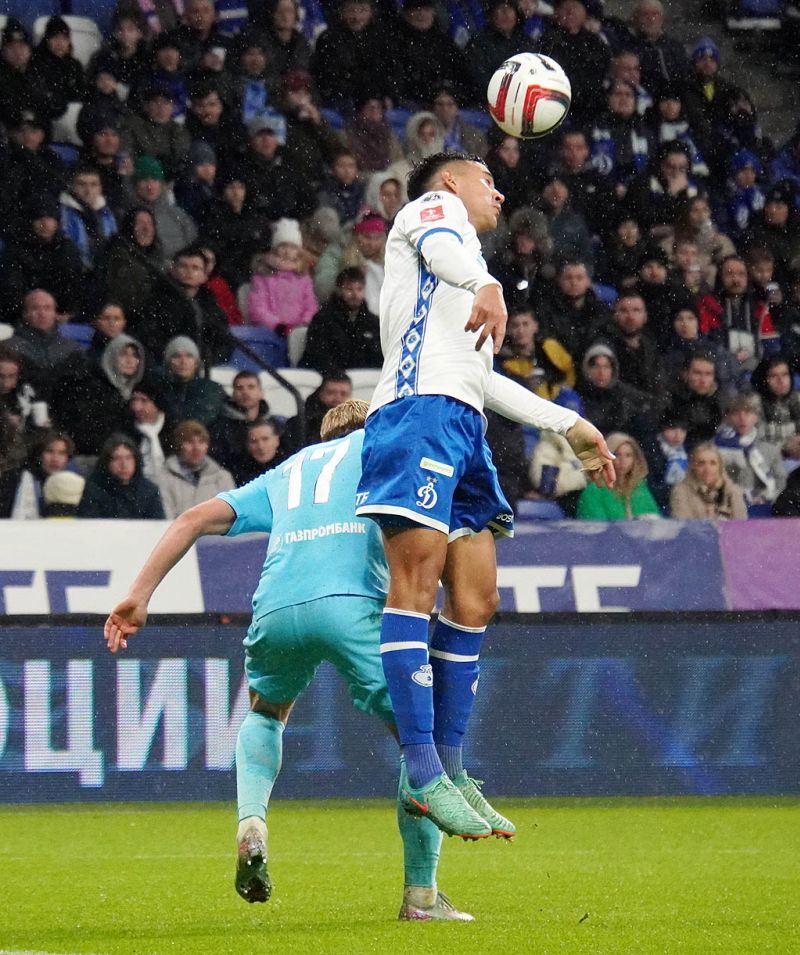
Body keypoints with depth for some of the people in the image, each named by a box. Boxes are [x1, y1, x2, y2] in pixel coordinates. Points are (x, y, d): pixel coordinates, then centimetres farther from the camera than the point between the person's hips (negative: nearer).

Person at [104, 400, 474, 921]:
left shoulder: (283, 474, 35)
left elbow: (195, 519, 26)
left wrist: (138, 597, 23)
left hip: (275, 606, 4)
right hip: (352, 602, -4)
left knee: (266, 715, 34)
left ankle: (251, 823, 9)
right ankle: (422, 894, 4)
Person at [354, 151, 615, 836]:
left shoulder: (467, 256, 37)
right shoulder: (433, 204, 12)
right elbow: (438, 245, -14)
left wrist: (567, 423, 44)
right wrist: (487, 284, -36)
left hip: (464, 425, 10)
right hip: (421, 408, -10)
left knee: (475, 599, 2)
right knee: (419, 572, -18)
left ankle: (449, 769, 3)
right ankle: (423, 774, -28)